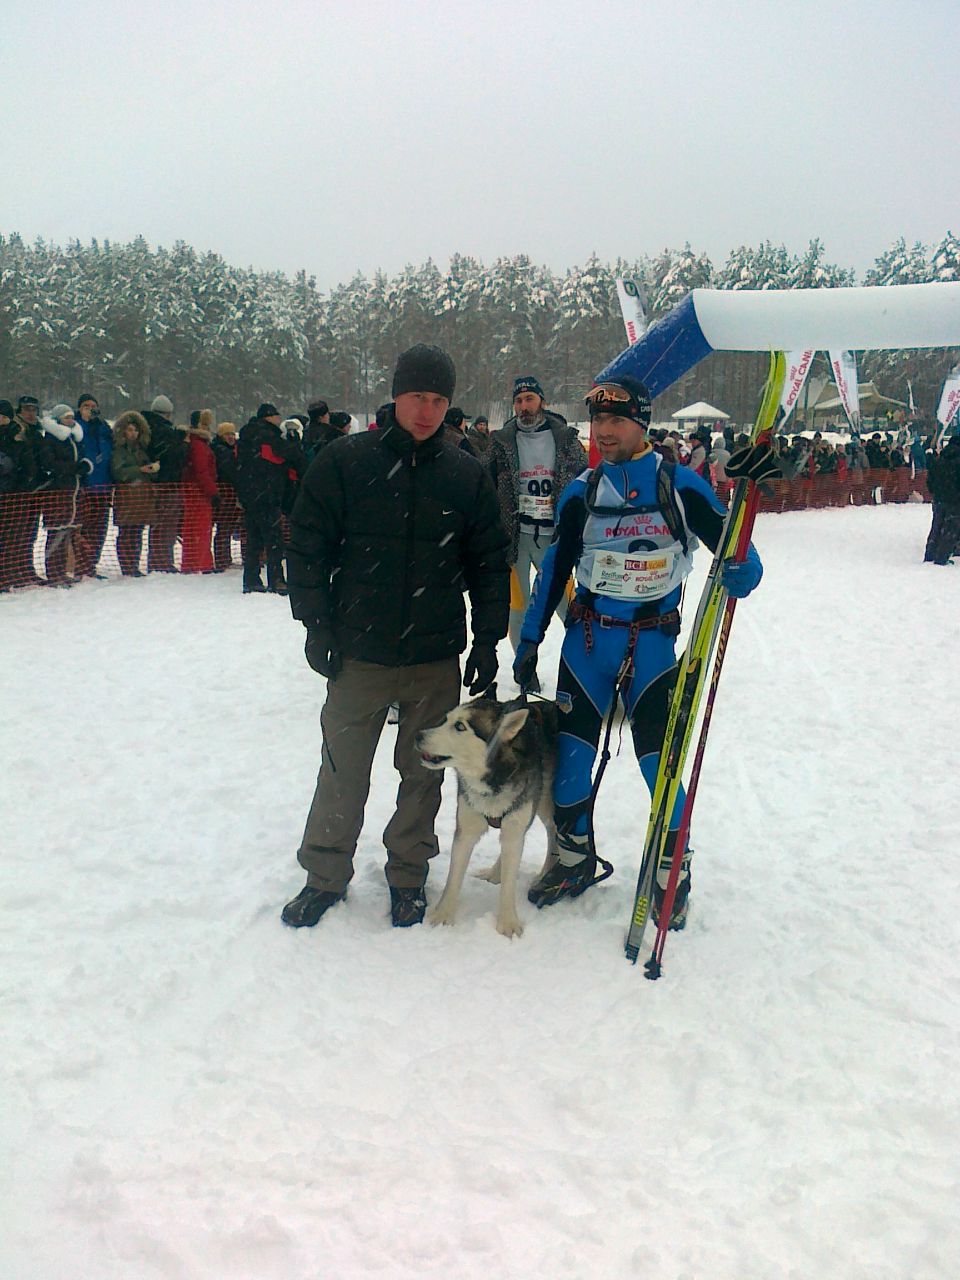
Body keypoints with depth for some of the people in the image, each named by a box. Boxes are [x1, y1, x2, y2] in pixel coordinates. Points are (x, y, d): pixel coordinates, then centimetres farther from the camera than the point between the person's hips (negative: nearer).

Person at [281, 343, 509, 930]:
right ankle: (325, 875, 25)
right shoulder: (344, 462, -2)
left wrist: (488, 639, 4)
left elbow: (490, 563, 9)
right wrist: (317, 624, -5)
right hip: (358, 655, -1)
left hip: (437, 660, 2)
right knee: (343, 772, 7)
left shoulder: (468, 475, 5)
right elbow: (309, 546, 1)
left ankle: (408, 875, 28)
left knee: (423, 772, 11)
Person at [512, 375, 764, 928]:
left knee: (659, 762, -4)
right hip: (586, 640, 3)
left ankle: (673, 872, 18)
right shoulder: (582, 492, 4)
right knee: (570, 755, 5)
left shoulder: (679, 484, -5)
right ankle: (575, 858, 27)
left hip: (653, 644, -3)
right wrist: (530, 640, 9)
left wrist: (740, 571, -28)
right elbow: (554, 568, 11)